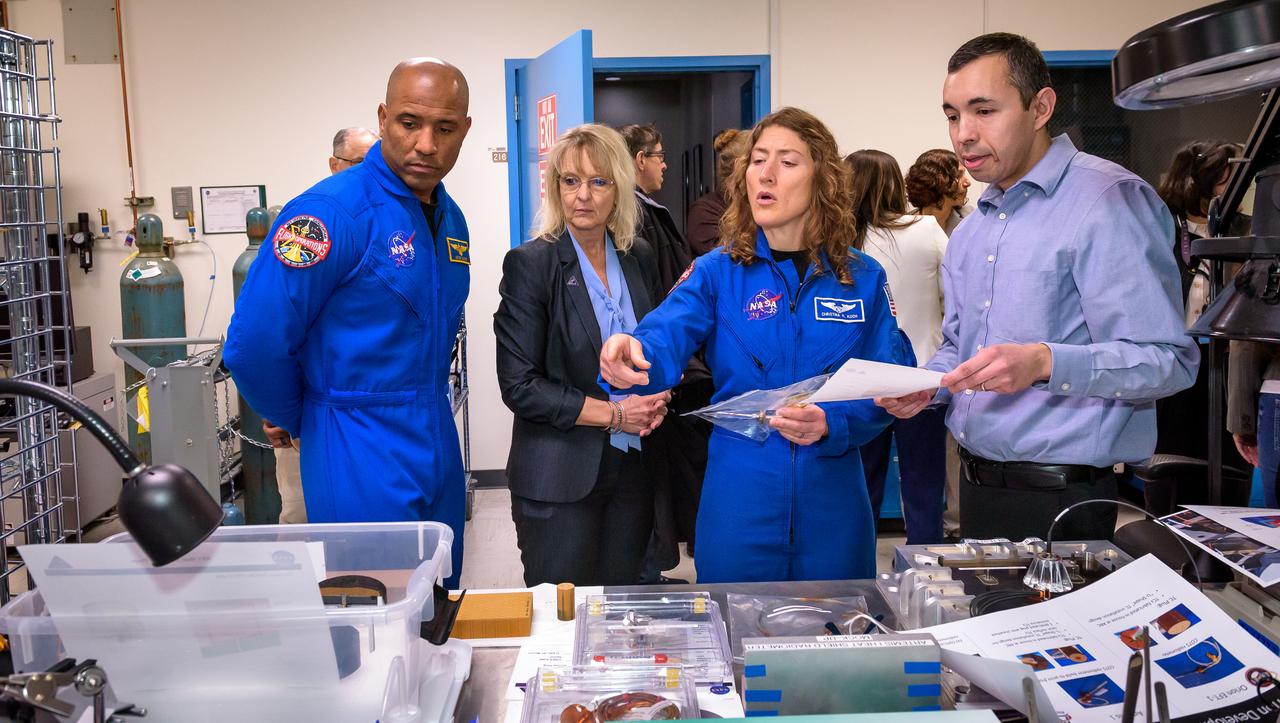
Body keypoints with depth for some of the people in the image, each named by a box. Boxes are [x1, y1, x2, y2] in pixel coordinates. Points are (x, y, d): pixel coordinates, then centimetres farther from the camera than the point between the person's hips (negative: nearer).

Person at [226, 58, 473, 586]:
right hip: (361, 463, -7)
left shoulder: (451, 219, 7)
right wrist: (300, 422, -4)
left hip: (439, 447, 8)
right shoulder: (333, 211, -18)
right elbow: (253, 346, -19)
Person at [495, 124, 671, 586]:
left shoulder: (637, 259, 7)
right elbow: (519, 386, -14)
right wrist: (614, 414, -15)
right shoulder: (530, 263, -10)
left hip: (632, 467, 5)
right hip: (561, 476, -5)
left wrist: (655, 400, -1)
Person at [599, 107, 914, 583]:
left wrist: (830, 425, -21)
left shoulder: (862, 278, 1)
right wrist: (630, 355, -40)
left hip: (831, 502, 1)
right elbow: (665, 338, -17)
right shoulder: (718, 272, -1)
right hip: (739, 501, -1)